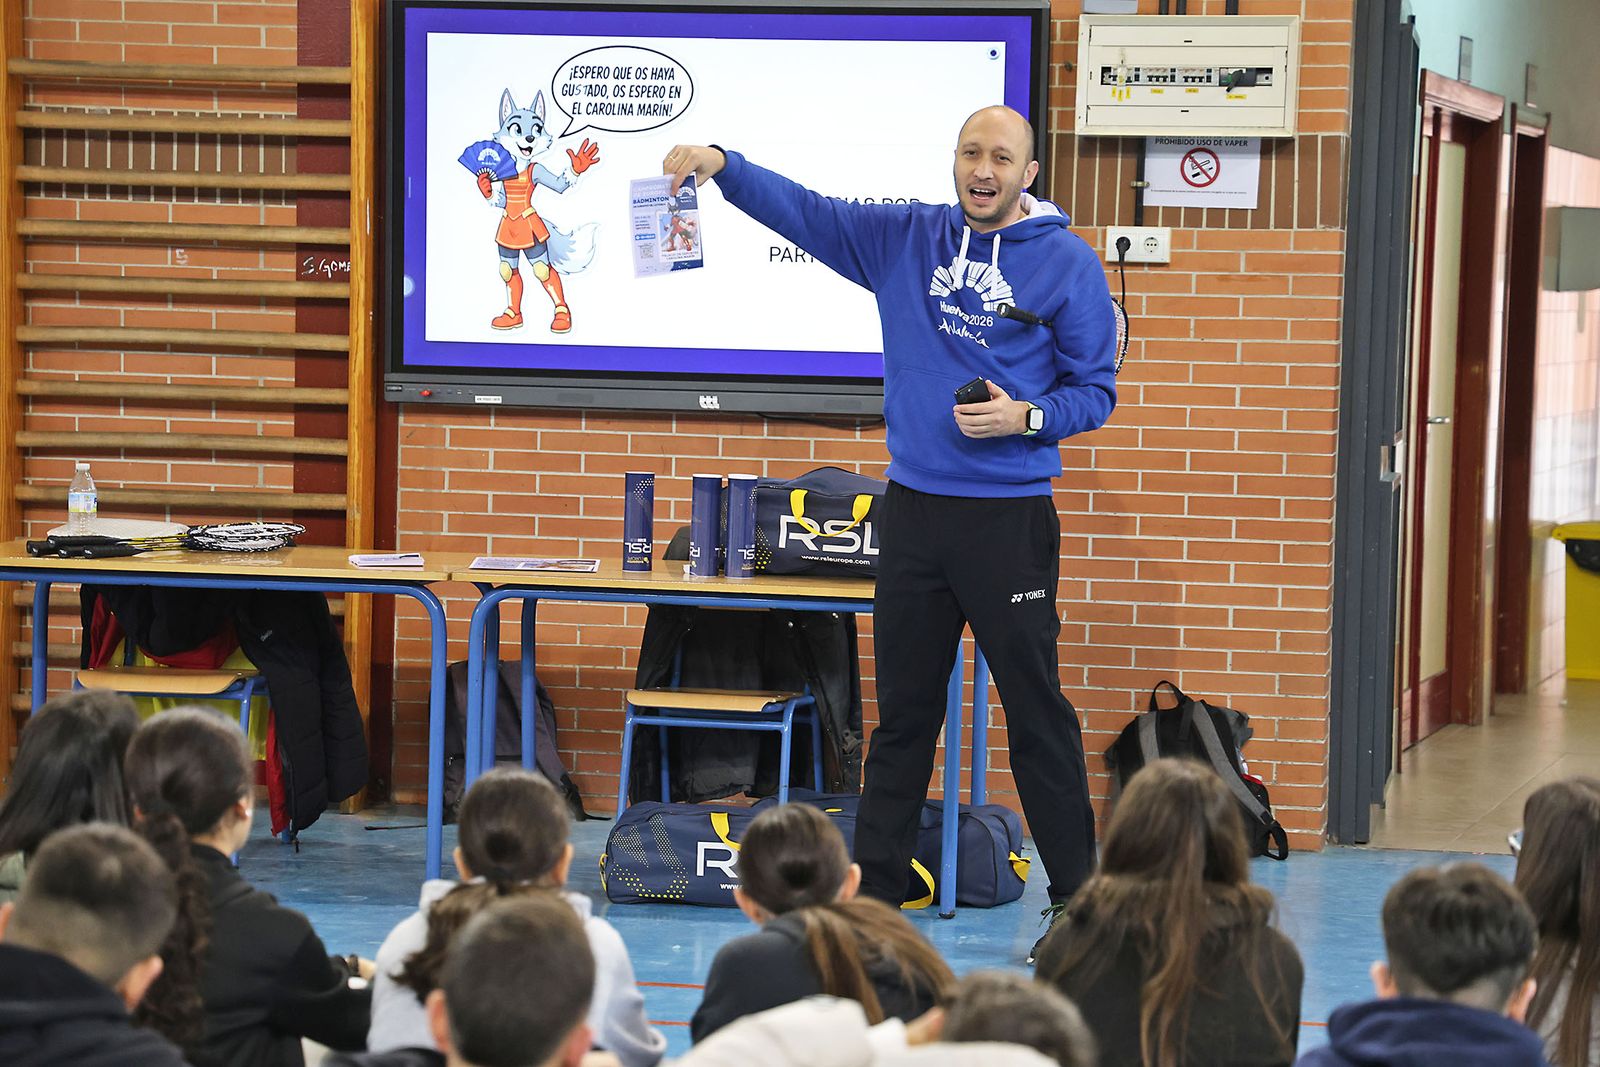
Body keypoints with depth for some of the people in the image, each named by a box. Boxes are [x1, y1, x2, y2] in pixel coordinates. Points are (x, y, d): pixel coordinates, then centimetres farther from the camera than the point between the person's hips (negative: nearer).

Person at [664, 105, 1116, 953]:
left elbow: (1093, 393, 1)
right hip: (913, 508, 4)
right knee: (903, 711, 10)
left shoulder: (1068, 264, -2)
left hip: (1010, 516, -4)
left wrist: (1025, 417, -17)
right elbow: (804, 211, 6)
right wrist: (722, 166, -10)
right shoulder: (906, 239, 8)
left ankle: (1077, 895, 5)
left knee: (1037, 709, -3)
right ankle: (874, 888, 17)